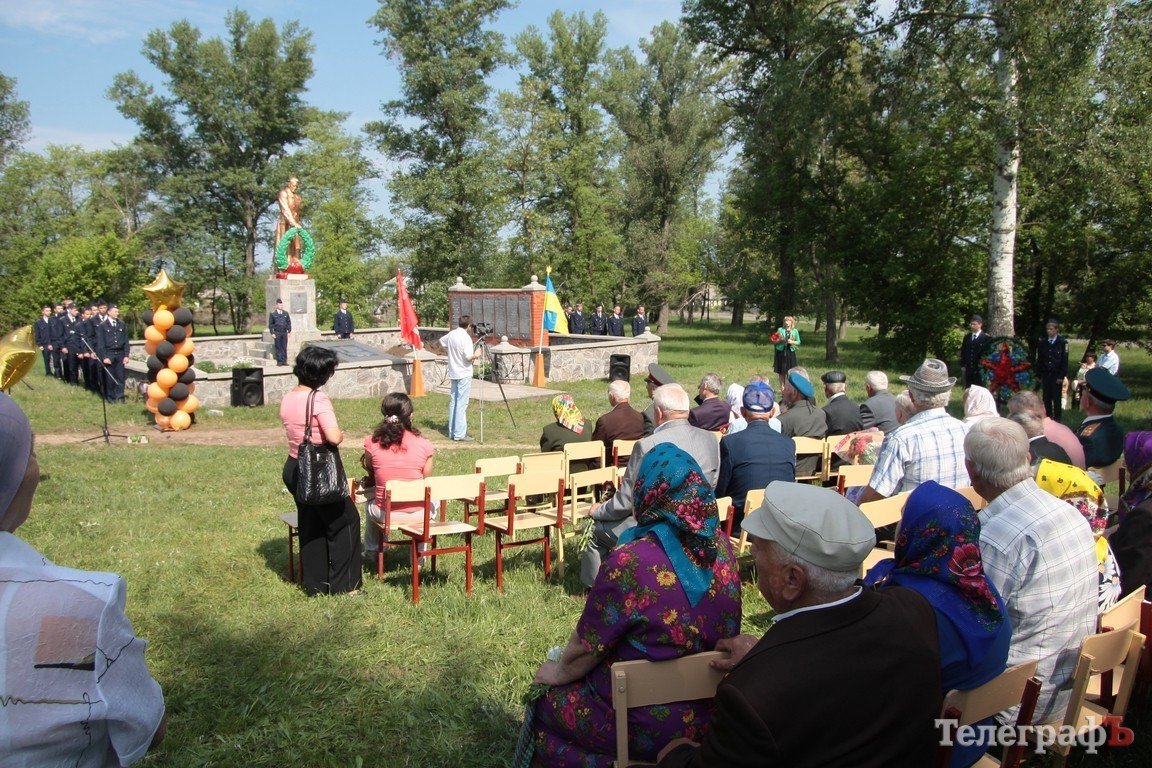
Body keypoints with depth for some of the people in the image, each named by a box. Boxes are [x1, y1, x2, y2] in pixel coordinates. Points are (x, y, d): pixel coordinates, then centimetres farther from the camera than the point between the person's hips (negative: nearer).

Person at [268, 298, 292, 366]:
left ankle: (284, 361, 8)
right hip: (277, 333, -3)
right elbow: (270, 324, 1)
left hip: (284, 332, 3)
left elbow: (289, 322, 13)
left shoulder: (286, 313, 11)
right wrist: (272, 333, -6)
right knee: (278, 348, 0)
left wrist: (289, 331, 5)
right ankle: (279, 361, 3)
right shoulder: (273, 314, 2)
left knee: (284, 347, 3)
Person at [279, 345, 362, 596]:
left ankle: (316, 585, 25)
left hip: (294, 469, 8)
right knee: (346, 521, 7)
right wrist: (341, 435, -8)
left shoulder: (287, 399, 4)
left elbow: (294, 431, 10)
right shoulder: (318, 399, -20)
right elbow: (334, 437, -28)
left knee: (310, 527, 17)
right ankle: (343, 584, 12)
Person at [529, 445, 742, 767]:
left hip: (648, 727, -6)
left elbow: (585, 648, -14)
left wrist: (558, 672, 7)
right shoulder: (721, 546, -7)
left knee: (545, 704, 18)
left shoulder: (629, 562, -27)